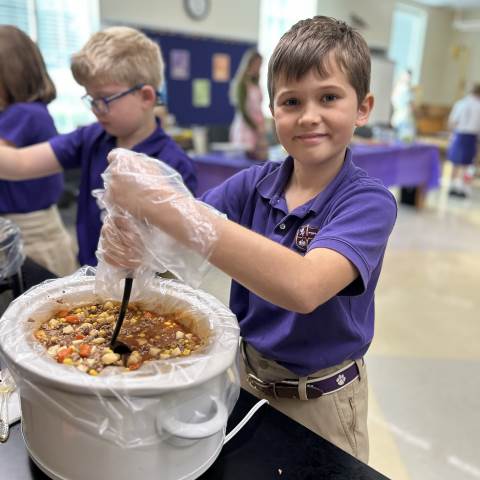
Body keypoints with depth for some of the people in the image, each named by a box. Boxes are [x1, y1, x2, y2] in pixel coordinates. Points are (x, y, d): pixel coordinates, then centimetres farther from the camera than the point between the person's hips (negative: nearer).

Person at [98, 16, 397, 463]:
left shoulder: (369, 201, -23)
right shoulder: (253, 184, -8)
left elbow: (303, 287, -40)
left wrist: (165, 200, -45)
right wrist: (127, 230, -37)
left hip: (319, 402, -4)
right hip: (246, 376, 4)